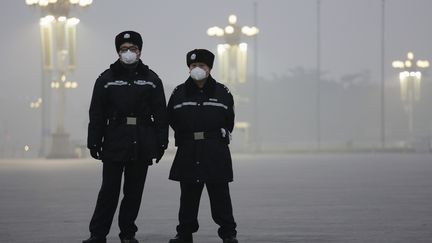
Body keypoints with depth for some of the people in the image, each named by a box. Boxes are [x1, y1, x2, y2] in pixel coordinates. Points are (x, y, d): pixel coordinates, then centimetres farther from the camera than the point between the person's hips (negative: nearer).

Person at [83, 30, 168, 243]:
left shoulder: (151, 79, 7)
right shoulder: (107, 79, 4)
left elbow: (160, 114, 7)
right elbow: (97, 114, 3)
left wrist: (161, 143, 1)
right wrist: (94, 142, -3)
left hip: (142, 145, 1)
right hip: (114, 143, -1)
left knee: (134, 191, 7)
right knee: (109, 191, -2)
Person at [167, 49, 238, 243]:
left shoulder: (222, 93, 4)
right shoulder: (179, 93, 6)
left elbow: (229, 121, 9)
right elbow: (172, 119, 10)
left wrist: (219, 136, 5)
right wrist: (186, 137, 6)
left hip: (216, 153, -1)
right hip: (188, 153, 2)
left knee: (220, 194, 0)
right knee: (188, 194, 7)